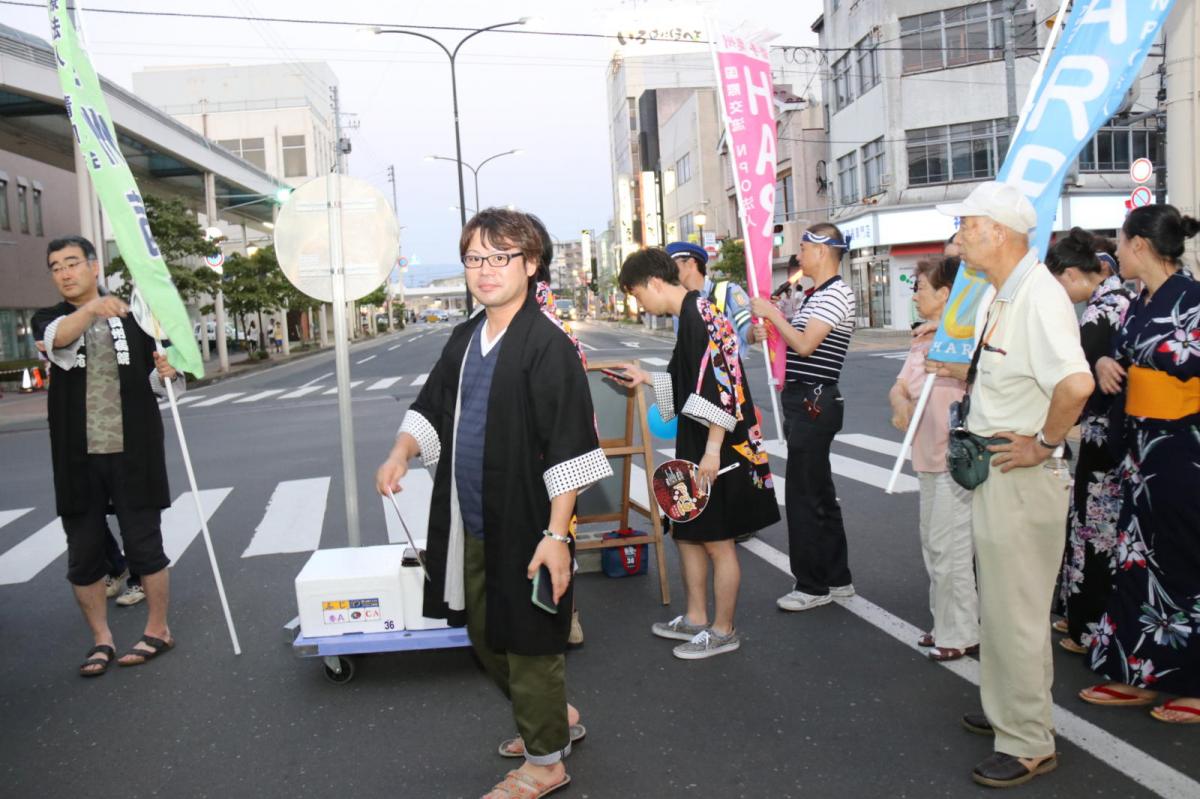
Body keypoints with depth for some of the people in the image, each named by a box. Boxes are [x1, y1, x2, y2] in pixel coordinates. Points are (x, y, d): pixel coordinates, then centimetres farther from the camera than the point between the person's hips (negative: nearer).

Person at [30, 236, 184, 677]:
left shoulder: (134, 316, 5)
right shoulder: (48, 320, 6)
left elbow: (157, 386, 12)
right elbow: (58, 338, -21)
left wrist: (165, 374, -12)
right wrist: (92, 308, -41)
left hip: (133, 454, -1)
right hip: (79, 458, 2)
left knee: (144, 545, 4)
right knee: (83, 554, 8)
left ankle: (158, 630, 21)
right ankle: (101, 639, 24)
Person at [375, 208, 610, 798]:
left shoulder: (547, 346, -17)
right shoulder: (465, 340, 7)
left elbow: (568, 450, -20)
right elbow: (432, 409, 15)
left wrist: (556, 534, -22)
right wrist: (400, 454, -4)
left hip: (525, 528, -8)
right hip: (472, 525, 8)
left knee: (527, 643, 7)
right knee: (486, 637, 21)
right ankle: (555, 718, 43)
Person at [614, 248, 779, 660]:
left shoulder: (698, 315, -18)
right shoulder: (692, 314, 11)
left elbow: (722, 384, -24)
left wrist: (713, 450, -25)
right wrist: (647, 378, 27)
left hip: (717, 449, -10)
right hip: (697, 445, 10)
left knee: (717, 541, 3)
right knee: (687, 533, 18)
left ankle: (723, 630, 17)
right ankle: (695, 619, 31)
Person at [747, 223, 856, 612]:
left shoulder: (836, 293, -13)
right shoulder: (814, 296, 17)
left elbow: (805, 345, -21)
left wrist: (772, 313, -12)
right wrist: (766, 333, 8)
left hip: (814, 402, -10)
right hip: (803, 402, 10)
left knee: (804, 495, -4)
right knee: (819, 493, 15)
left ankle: (812, 586, 6)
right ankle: (837, 578, 26)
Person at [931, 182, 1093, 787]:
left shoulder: (1039, 296, -22)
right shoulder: (1003, 296, 11)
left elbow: (1076, 382, -36)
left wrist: (1043, 444, -24)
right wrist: (958, 371, 12)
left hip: (1022, 480, -10)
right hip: (993, 473, 10)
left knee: (1016, 613, 1)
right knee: (998, 605, 22)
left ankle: (1029, 744, 16)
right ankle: (1006, 710, 39)